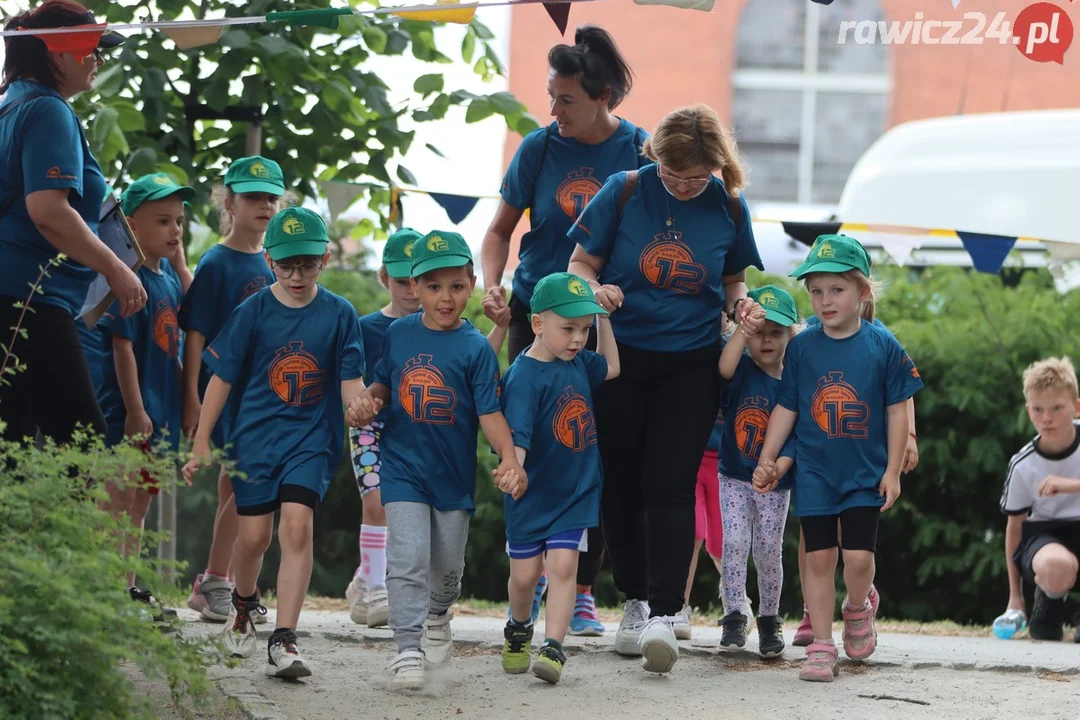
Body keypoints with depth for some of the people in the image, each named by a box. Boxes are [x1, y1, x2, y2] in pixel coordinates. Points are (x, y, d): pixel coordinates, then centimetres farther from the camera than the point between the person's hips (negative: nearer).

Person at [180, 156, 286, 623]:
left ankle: (221, 585, 13)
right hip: (226, 389, -6)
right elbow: (195, 334, -10)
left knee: (236, 485, 9)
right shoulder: (217, 263, -7)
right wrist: (192, 398, -16)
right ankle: (214, 582, -4)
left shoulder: (273, 264, 12)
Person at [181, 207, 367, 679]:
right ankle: (244, 604, 36)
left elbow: (350, 382, -1)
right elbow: (222, 378, 3)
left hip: (312, 438, -1)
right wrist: (201, 443, 2)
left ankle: (284, 642, -19)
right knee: (254, 534, 1)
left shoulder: (339, 314, 0)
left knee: (297, 526, -17)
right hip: (255, 434, 1)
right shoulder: (253, 312, -1)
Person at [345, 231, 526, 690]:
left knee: (447, 563, 16)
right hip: (403, 467, 0)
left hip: (454, 474, 0)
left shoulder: (475, 348, -9)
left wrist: (508, 457, -27)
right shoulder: (398, 335, 0)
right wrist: (368, 402, -8)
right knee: (408, 558, -14)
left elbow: (489, 411, -12)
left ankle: (438, 617, 46)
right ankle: (408, 649, -13)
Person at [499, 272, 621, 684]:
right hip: (531, 494, -4)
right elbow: (517, 434, -31)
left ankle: (553, 649, -15)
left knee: (562, 566, -11)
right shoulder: (524, 376, -20)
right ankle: (519, 630, 37)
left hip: (575, 492, 4)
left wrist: (603, 318, 13)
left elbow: (610, 367, 23)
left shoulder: (577, 362, 1)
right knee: (524, 574, 8)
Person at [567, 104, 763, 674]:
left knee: (670, 486, -10)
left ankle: (664, 615, -15)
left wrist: (742, 305, -9)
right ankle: (635, 600, 20)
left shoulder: (728, 207, -1)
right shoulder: (624, 192, -6)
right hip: (620, 355, 1)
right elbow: (580, 263, 0)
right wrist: (595, 289, -21)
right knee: (621, 482, 5)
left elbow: (733, 280, 13)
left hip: (690, 364, 0)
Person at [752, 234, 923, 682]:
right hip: (814, 473, 1)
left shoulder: (882, 346, -5)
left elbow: (897, 410, -1)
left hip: (865, 475, -1)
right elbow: (785, 408, 6)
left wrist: (892, 471, -2)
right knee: (819, 557, 1)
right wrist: (767, 460, 2)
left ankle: (857, 608, 24)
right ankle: (821, 645, 8)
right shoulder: (802, 347, -1)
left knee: (859, 556, -8)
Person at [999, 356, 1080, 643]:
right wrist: (1015, 594, 6)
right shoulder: (1023, 465, -8)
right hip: (1044, 533, -1)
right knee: (1056, 566, -40)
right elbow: (1015, 524, 3)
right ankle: (1048, 606, -2)